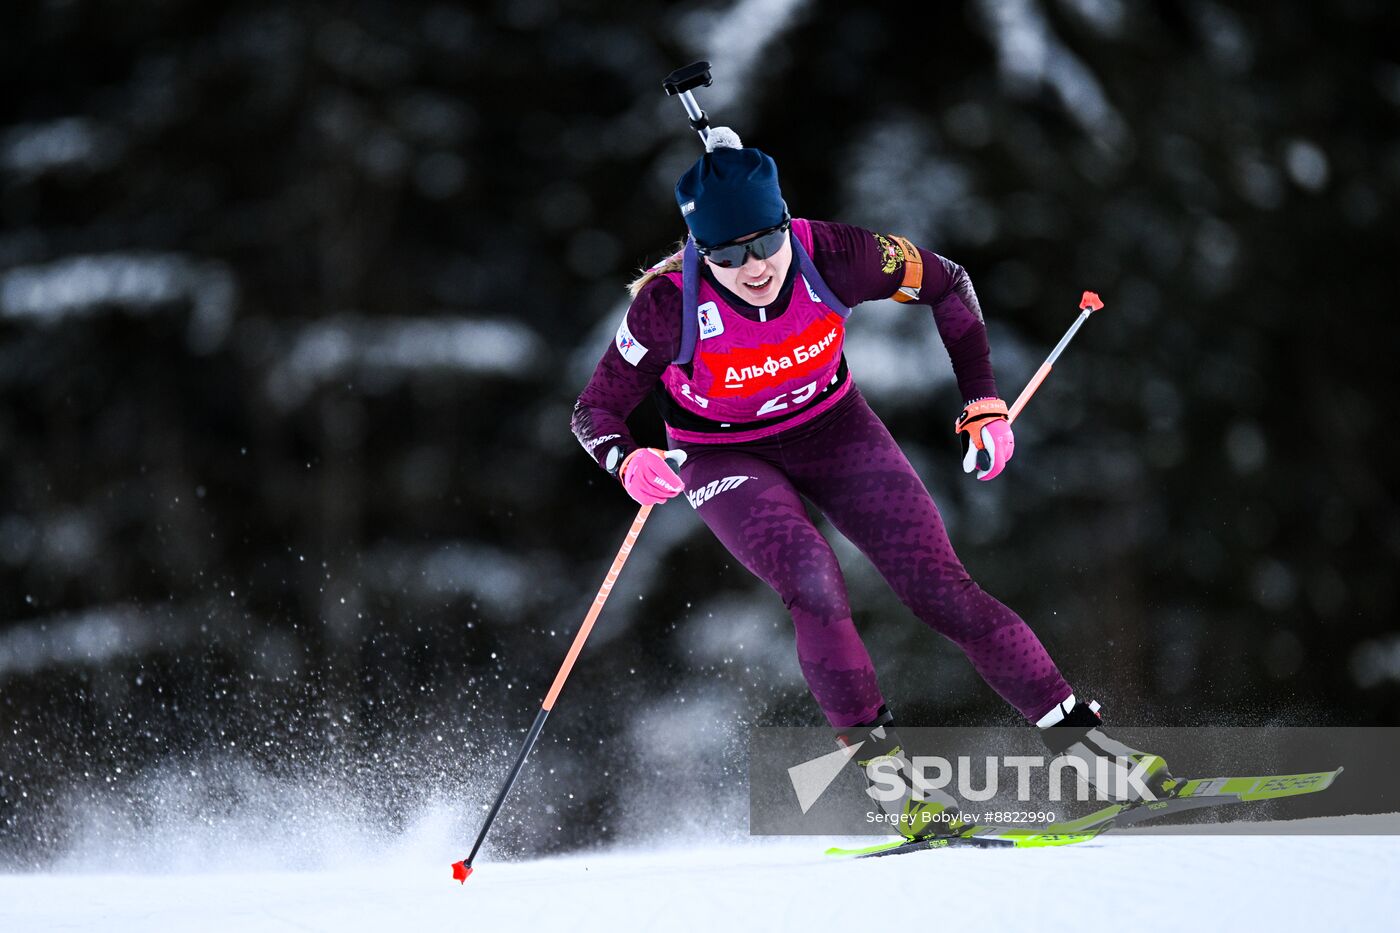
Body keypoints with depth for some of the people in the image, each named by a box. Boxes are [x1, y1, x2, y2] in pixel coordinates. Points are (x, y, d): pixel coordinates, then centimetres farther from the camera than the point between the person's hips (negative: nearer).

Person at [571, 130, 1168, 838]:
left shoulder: (828, 255, -26)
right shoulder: (669, 303, -30)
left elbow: (948, 285, -8)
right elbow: (594, 413, -18)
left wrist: (984, 403, -10)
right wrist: (627, 461, -40)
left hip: (832, 429, 2)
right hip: (726, 459, -2)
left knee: (943, 589, -9)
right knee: (815, 591, -28)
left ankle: (1079, 738, -3)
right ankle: (887, 771, -19)